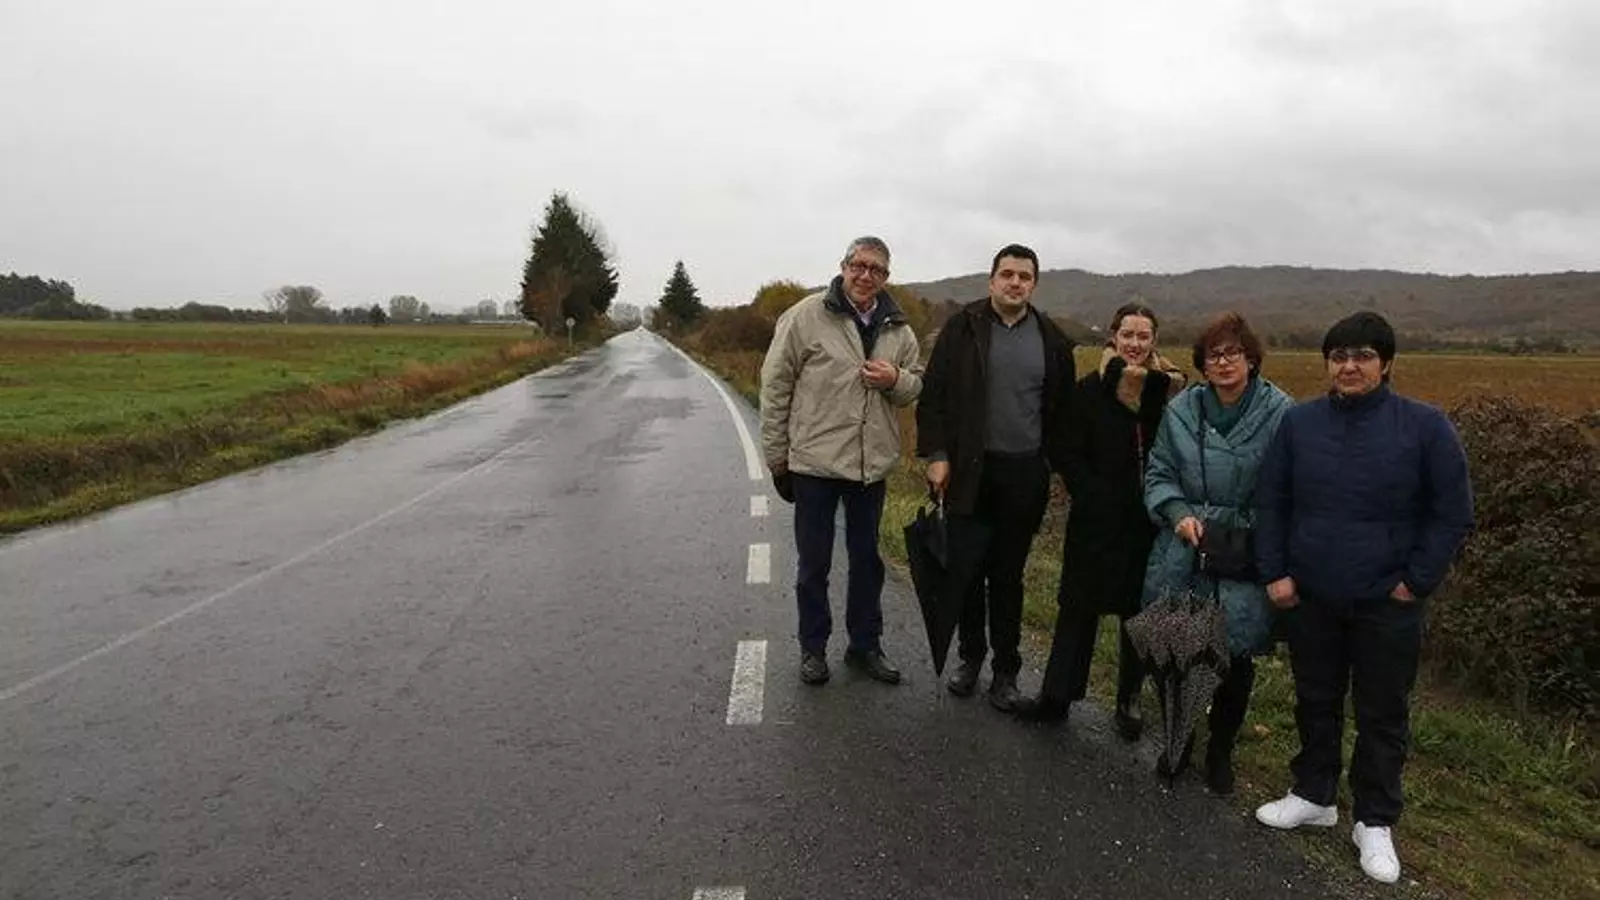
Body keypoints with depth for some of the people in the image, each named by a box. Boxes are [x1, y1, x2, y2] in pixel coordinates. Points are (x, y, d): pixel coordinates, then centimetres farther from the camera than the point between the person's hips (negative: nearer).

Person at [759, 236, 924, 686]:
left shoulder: (897, 329, 5)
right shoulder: (806, 316, -9)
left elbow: (917, 384, 15)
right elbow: (774, 385, -6)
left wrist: (896, 380, -10)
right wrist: (776, 454, -5)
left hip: (872, 463, 5)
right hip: (814, 461, -4)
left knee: (867, 559, 16)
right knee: (814, 563, 9)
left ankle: (865, 645, 32)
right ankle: (813, 647, 26)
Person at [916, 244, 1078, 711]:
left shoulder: (1052, 339, 6)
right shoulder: (962, 328, -1)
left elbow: (1063, 409, 11)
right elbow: (933, 396, -2)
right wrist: (935, 455, -8)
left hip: (1024, 475, 1)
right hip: (968, 471, -1)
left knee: (1008, 576, 10)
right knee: (965, 570, 3)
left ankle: (1005, 670, 23)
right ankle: (970, 656, 25)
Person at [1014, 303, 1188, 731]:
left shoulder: (1171, 389, 0)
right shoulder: (1092, 389, -2)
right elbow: (1073, 456, -3)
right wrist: (1095, 499, -9)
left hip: (1148, 523, 1)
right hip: (1097, 520, -1)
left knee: (1138, 611, 11)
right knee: (1079, 606, 7)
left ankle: (1130, 701, 25)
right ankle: (1056, 695, 16)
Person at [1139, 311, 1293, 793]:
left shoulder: (1281, 413, -8)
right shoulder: (1181, 410, 2)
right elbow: (1158, 474, 8)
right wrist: (1179, 514, -9)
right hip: (1182, 557, 3)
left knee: (1235, 657, 7)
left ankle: (1221, 750, 31)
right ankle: (1177, 739, 31)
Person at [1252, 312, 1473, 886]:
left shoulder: (1425, 426, -8)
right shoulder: (1299, 423, 0)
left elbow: (1453, 514, -4)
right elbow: (1271, 503, 4)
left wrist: (1417, 583, -7)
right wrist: (1275, 573, -2)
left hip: (1387, 604, -2)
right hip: (1309, 598, 2)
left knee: (1382, 713, 10)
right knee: (1316, 702, 16)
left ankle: (1374, 822, 25)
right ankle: (1314, 796, 34)